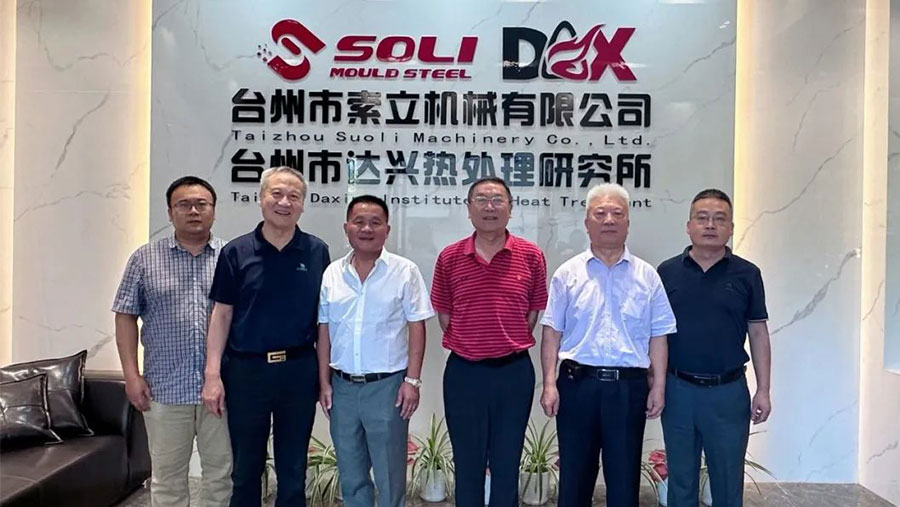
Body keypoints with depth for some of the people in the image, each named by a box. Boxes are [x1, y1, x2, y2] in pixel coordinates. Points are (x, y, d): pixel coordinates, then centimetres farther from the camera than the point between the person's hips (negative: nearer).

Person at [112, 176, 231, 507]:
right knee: (167, 476, 13)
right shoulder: (145, 259, 4)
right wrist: (132, 375, -3)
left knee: (221, 472, 11)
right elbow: (126, 316, 4)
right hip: (165, 387, 0)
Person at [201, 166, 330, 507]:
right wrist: (213, 374, -7)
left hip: (299, 370, 1)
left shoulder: (317, 252, 1)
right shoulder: (236, 252, -1)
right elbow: (221, 314, 0)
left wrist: (326, 374, 2)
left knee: (293, 470, 13)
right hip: (245, 370, 0)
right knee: (245, 469, 14)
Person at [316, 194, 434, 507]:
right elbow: (324, 330, 8)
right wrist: (324, 382, 6)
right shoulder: (332, 273, 4)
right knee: (350, 474, 17)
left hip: (387, 385, -4)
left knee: (390, 476, 8)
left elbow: (416, 327, -6)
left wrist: (412, 380, -10)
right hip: (343, 386, 4)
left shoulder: (404, 272, -7)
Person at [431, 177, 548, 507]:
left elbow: (535, 311, 6)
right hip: (463, 372, 1)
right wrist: (466, 346, 5)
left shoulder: (531, 255, -2)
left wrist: (512, 344, 3)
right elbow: (443, 313, 7)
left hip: (514, 371, 0)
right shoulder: (449, 257, -1)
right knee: (467, 465, 13)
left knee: (507, 465, 13)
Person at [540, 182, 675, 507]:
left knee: (625, 478, 10)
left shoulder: (646, 276, 6)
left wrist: (658, 386, -1)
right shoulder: (568, 273, 3)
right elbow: (552, 332, 1)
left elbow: (658, 336, 6)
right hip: (577, 383, 0)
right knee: (574, 475, 11)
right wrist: (549, 384, -6)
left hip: (629, 386, 1)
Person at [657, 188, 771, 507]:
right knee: (680, 478, 13)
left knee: (728, 481, 11)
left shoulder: (747, 274, 1)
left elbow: (758, 333, 2)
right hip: (678, 389, 1)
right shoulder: (667, 272, 1)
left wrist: (763, 390, -1)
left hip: (728, 391, 0)